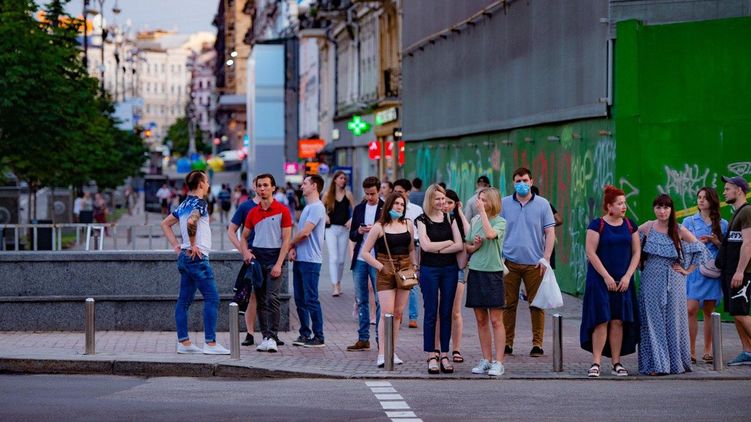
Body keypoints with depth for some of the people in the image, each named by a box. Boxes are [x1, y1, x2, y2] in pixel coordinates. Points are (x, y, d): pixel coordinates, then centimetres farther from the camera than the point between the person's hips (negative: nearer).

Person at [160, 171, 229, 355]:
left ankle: (184, 342, 11)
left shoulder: (184, 205, 15)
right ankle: (210, 343, -11)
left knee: (184, 300, 9)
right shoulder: (200, 203, -11)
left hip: (185, 257, 9)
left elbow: (165, 224, 21)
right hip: (197, 257, -9)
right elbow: (191, 222, -29)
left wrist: (176, 246, 15)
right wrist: (193, 245, -18)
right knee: (212, 298, -7)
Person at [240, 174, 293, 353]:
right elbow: (244, 237, 20)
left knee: (272, 298, -15)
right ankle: (265, 337, 9)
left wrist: (279, 264, -14)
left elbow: (286, 240, -6)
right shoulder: (253, 212, 11)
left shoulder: (282, 211, -3)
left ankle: (272, 337, -14)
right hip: (257, 257, 5)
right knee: (260, 300, 5)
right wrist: (245, 252, -1)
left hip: (275, 257, -5)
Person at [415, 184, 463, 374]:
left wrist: (437, 249, -9)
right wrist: (449, 242, -4)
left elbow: (460, 246, -1)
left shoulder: (450, 219, 10)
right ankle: (431, 356, 0)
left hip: (449, 269, 3)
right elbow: (426, 245, -12)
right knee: (431, 313, -2)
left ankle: (444, 355, 8)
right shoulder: (423, 220, 1)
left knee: (446, 313, 4)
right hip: (429, 270, -3)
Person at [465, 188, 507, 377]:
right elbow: (467, 247, 15)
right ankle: (486, 360, 16)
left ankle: (498, 362, -3)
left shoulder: (500, 221, -5)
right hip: (475, 272, 5)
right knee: (481, 320, 9)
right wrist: (475, 246, -7)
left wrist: (482, 211, -19)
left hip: (493, 273, -5)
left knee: (496, 320, -4)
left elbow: (490, 234, -26)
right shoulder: (474, 221, 10)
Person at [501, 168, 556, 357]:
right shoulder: (504, 204, 7)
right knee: (509, 304, 3)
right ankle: (507, 343, 8)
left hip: (534, 263, -1)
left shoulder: (542, 204, 5)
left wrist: (545, 258, -5)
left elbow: (550, 233, 3)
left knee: (536, 304, 1)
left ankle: (537, 343, 6)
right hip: (510, 262, 1)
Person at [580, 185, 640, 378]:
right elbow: (591, 252, -9)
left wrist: (627, 276, -3)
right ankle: (596, 362, -6)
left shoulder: (630, 225, 9)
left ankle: (616, 363, 7)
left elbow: (636, 252, 9)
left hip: (623, 281, 4)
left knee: (618, 321, 3)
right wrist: (606, 277, -13)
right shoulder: (597, 225, -5)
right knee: (601, 320, -8)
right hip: (600, 280, -4)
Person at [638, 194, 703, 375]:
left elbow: (700, 248, 8)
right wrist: (640, 264, 5)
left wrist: (688, 270, 4)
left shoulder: (679, 231, 2)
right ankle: (656, 363, -2)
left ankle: (676, 362, 12)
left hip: (674, 282, 0)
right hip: (651, 281, 0)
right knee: (653, 321, -2)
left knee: (674, 321, 3)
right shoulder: (646, 228, 2)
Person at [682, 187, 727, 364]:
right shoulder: (689, 221, 8)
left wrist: (716, 242, -8)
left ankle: (708, 351, 11)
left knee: (709, 311, 4)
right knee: (691, 310, -11)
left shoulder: (722, 224, 9)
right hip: (694, 270, -1)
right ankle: (691, 351, -8)